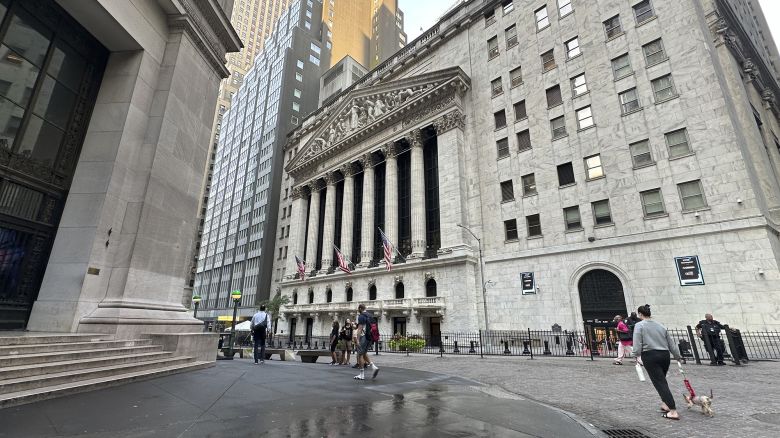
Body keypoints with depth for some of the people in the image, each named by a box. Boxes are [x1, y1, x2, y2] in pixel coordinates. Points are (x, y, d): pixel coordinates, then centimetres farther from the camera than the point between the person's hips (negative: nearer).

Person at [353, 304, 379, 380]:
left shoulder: (361, 316, -10)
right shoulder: (370, 316, 15)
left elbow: (360, 328, -18)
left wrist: (357, 339, -20)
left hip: (364, 337, -8)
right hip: (370, 337, 8)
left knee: (360, 354, 2)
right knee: (364, 353, 20)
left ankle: (362, 375, 5)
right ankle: (374, 367, 4)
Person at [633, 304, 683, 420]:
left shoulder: (639, 325, -3)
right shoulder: (661, 326, 15)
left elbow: (637, 343, -13)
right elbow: (671, 343, 19)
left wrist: (638, 356, -7)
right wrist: (678, 356, 28)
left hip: (650, 356, -7)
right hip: (665, 355, 7)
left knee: (660, 383, -4)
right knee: (662, 380, 24)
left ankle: (673, 412, -7)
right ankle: (666, 404, 28)